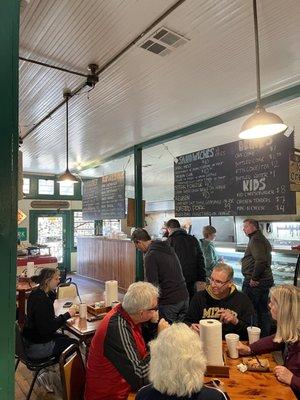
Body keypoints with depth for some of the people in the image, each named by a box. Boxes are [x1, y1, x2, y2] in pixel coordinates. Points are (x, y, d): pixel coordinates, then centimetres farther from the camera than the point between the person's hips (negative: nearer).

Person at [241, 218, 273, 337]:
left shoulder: (256, 240, -17)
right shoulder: (263, 239, 17)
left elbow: (261, 261, -28)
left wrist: (254, 278, -21)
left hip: (254, 282, -10)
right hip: (266, 280, 11)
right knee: (263, 310, 17)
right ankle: (265, 335, 28)